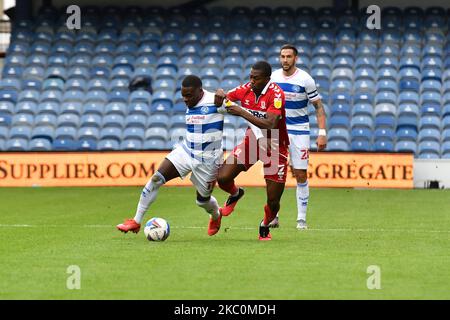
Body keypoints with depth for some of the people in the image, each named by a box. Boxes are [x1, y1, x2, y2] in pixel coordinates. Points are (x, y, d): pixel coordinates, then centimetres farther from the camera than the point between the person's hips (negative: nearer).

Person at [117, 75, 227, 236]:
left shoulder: (214, 101, -18)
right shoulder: (190, 105, 5)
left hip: (207, 160, -5)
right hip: (186, 151, 5)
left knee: (203, 200, 12)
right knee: (156, 178, -13)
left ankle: (216, 216, 50)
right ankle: (136, 221, -7)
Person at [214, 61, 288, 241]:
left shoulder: (276, 94, -24)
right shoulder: (246, 89, -7)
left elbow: (270, 124, -34)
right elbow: (223, 98, 7)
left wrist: (242, 112, -36)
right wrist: (221, 94, -18)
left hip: (275, 147, -4)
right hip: (252, 140, 4)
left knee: (273, 202, -3)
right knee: (222, 178, -12)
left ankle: (265, 226, 32)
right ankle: (235, 194, 25)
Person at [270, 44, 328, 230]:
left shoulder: (305, 79, -10)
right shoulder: (273, 78, 0)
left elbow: (319, 106, -5)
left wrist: (322, 133, -13)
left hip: (300, 131, -2)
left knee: (301, 175, -1)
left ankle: (301, 219, 8)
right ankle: (273, 216, -2)